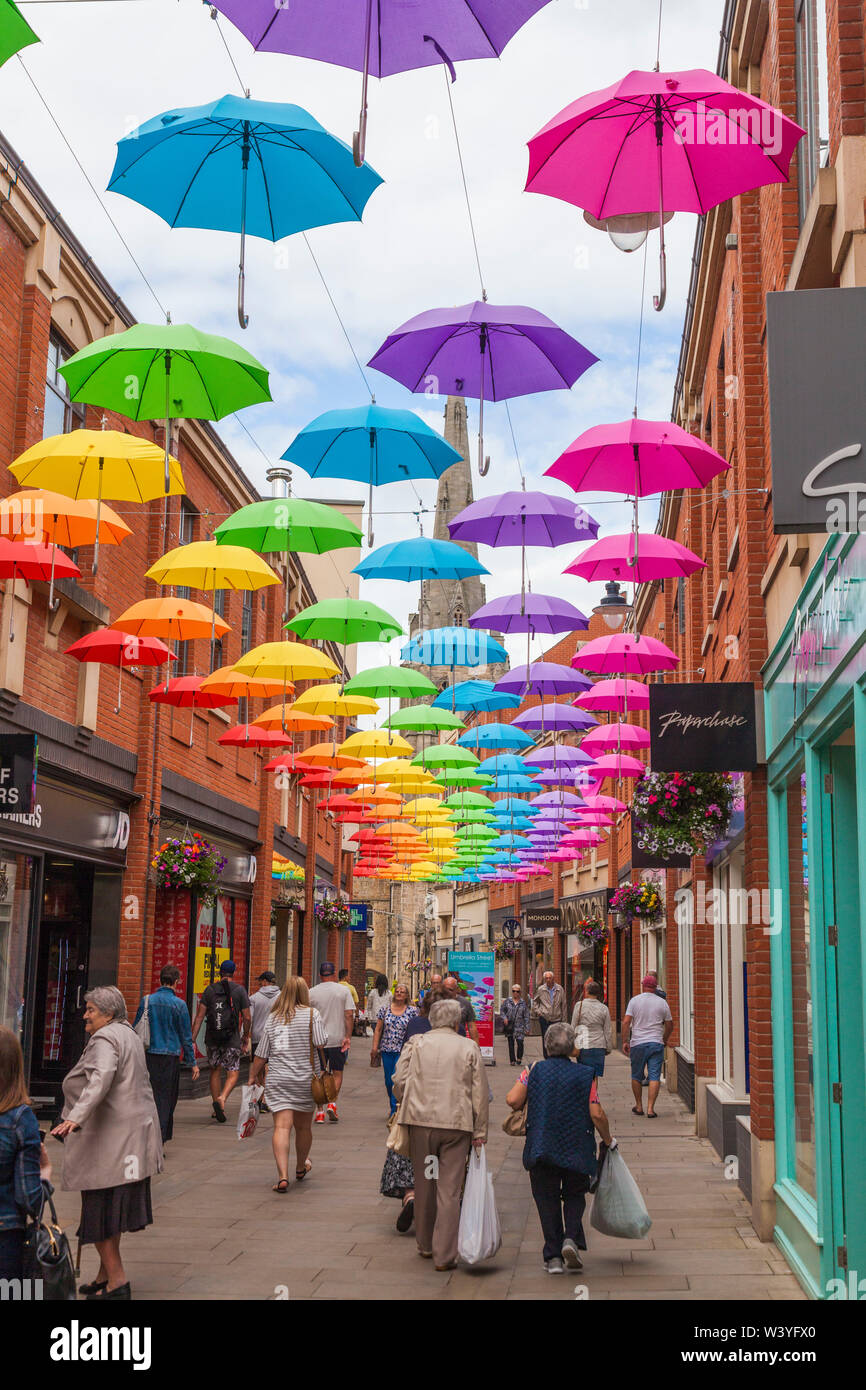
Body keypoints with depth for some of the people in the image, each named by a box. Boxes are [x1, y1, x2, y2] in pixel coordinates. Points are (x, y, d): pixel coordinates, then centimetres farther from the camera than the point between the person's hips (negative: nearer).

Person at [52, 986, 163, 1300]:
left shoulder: (104, 1039, -13)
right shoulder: (127, 1033, 18)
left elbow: (100, 1080, -30)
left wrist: (76, 1118, -40)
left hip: (111, 1137, -10)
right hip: (133, 1132, 10)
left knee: (100, 1209, -4)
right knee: (110, 1209, 15)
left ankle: (116, 1280, -3)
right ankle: (106, 1275, 22)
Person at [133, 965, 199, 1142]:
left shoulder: (146, 1001, 1)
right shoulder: (179, 1005, -6)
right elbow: (186, 1036, -1)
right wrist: (193, 1063, 7)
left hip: (148, 1055, 3)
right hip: (170, 1056, -3)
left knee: (149, 1096, 14)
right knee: (165, 1099, 4)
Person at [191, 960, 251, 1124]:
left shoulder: (210, 990, 3)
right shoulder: (240, 990, -1)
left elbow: (200, 1016, -2)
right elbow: (246, 1018, -1)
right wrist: (246, 1038, 14)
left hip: (212, 1038, 2)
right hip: (232, 1038, -2)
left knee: (215, 1071, 17)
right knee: (233, 1073, 4)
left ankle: (216, 1105, 20)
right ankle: (222, 1098, -20)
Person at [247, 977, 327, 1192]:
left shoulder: (272, 1018, 4)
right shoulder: (312, 1014, -3)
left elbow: (261, 1053, 7)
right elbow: (321, 1045, -13)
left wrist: (253, 1075, 18)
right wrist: (324, 1069, 4)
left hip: (278, 1079, 0)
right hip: (306, 1079, 0)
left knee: (282, 1126, -6)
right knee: (303, 1126, 17)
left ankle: (282, 1176, -20)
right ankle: (301, 1168, 36)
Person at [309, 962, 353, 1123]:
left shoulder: (312, 992, 0)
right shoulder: (343, 991, -1)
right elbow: (349, 1015, -7)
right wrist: (348, 1037, -5)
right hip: (337, 1039, 0)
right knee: (337, 1073, 13)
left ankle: (320, 1112, 5)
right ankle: (332, 1103, -4)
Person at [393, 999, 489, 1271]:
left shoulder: (415, 1044, 5)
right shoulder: (469, 1047, 4)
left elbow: (399, 1080, -1)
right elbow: (480, 1092, 3)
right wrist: (480, 1132, 7)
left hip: (421, 1121, 2)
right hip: (457, 1125, -1)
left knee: (424, 1185, 16)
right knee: (449, 1191, 1)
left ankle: (425, 1245, 29)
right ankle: (444, 1255, 1)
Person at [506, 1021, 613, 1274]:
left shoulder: (534, 1071, 0)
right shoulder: (585, 1075, -2)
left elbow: (513, 1100, -9)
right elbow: (597, 1114, -5)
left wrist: (526, 1106, 14)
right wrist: (607, 1139, 11)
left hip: (540, 1147, 0)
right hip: (576, 1147, 0)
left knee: (547, 1200, 9)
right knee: (575, 1196, 17)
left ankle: (553, 1256, 6)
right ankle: (571, 1238, -5)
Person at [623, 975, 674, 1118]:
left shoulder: (634, 1000, -1)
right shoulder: (662, 1003, 3)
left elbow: (626, 1022, -8)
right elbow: (669, 1025, 8)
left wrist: (625, 1041, -1)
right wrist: (664, 1040, 23)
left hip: (638, 1043, 0)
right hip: (656, 1043, 0)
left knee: (636, 1076, 14)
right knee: (654, 1077, 0)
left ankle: (638, 1106, 23)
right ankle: (650, 1109, -7)